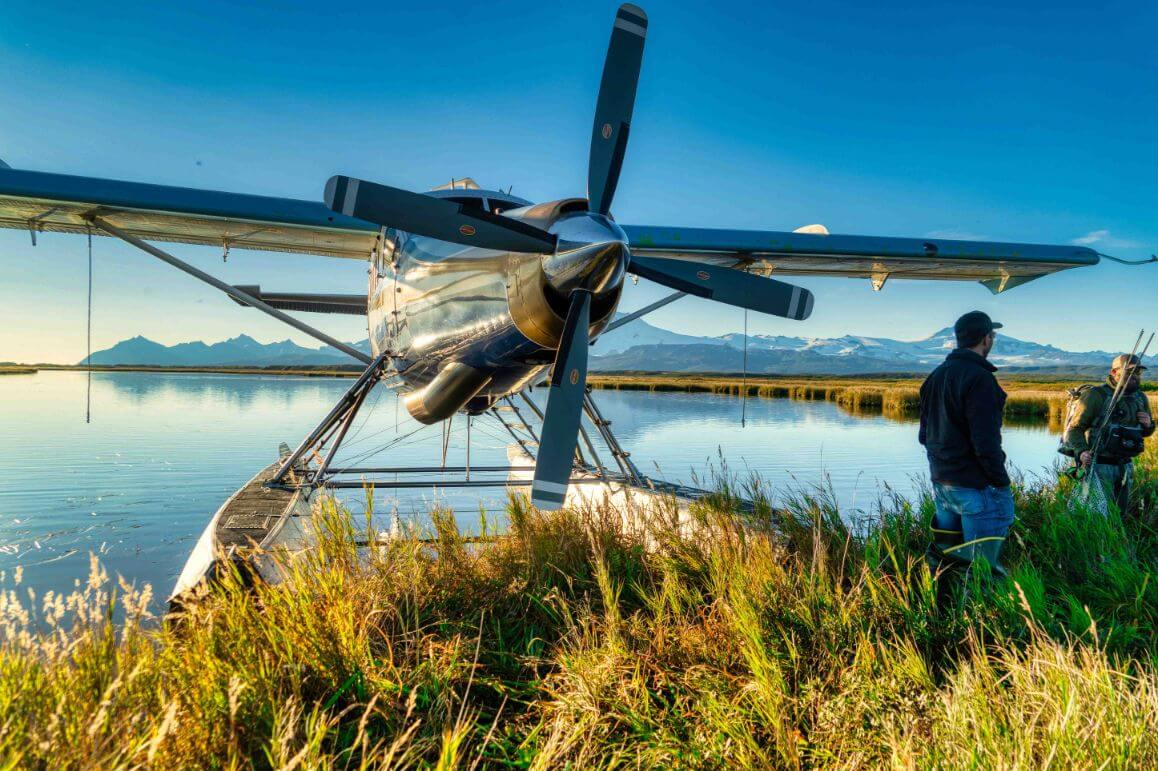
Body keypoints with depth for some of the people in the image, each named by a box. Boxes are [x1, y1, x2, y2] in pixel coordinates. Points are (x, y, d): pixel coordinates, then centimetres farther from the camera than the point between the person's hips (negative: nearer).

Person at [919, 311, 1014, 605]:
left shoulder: (936, 376, 11)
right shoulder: (979, 377, -16)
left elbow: (925, 434, 17)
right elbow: (985, 441, -20)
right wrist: (1001, 482, -11)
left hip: (941, 482, 9)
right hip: (976, 486, -9)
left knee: (944, 553, 16)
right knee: (979, 564, -2)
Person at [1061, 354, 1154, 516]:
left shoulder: (1140, 398, 8)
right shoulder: (1095, 395, -13)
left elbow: (1146, 432, 22)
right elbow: (1074, 428, -14)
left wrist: (1148, 424, -2)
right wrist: (1081, 452, -31)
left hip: (1125, 466, 7)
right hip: (1099, 466, -7)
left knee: (1121, 513, 16)